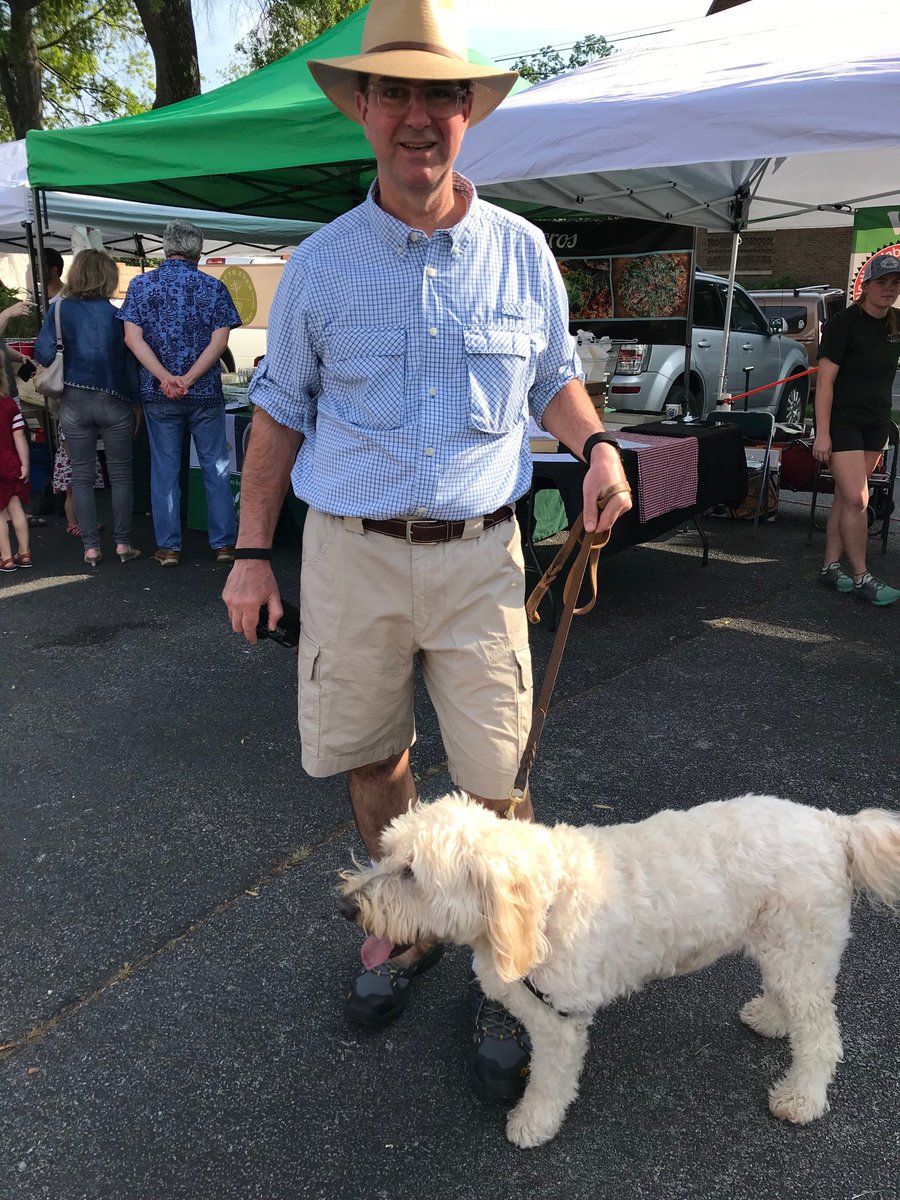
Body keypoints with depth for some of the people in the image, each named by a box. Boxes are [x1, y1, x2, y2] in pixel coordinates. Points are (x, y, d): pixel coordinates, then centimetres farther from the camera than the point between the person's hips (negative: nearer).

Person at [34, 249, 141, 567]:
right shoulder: (116, 315, -3)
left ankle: (91, 547, 8)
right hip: (113, 402, -1)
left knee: (82, 476, 8)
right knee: (120, 474, 8)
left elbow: (43, 354, -8)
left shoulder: (59, 309, -3)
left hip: (74, 402, 1)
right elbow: (129, 363, 0)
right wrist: (134, 403, 9)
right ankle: (123, 544, 9)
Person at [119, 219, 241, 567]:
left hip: (158, 395, 1)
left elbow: (133, 337, -8)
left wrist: (166, 378, -16)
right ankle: (223, 543, 11)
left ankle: (168, 547, 11)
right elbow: (219, 341, -10)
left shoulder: (141, 284, 3)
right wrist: (188, 380, -15)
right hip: (206, 394, -1)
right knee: (216, 467, 8)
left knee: (164, 469, 7)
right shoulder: (213, 287, 0)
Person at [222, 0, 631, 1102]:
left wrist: (596, 444, -7)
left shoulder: (520, 249, 5)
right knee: (368, 758, 13)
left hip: (477, 554, 0)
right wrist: (251, 551, 5)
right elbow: (280, 411, 8)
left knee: (492, 781, 1)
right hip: (349, 554, 1)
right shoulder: (321, 263, 3)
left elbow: (554, 379, 15)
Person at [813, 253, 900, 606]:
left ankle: (831, 567, 15)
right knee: (857, 499, -10)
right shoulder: (844, 323, -12)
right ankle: (861, 577, -1)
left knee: (846, 496, 8)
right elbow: (825, 381, -15)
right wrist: (822, 434, -20)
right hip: (842, 420, -6)